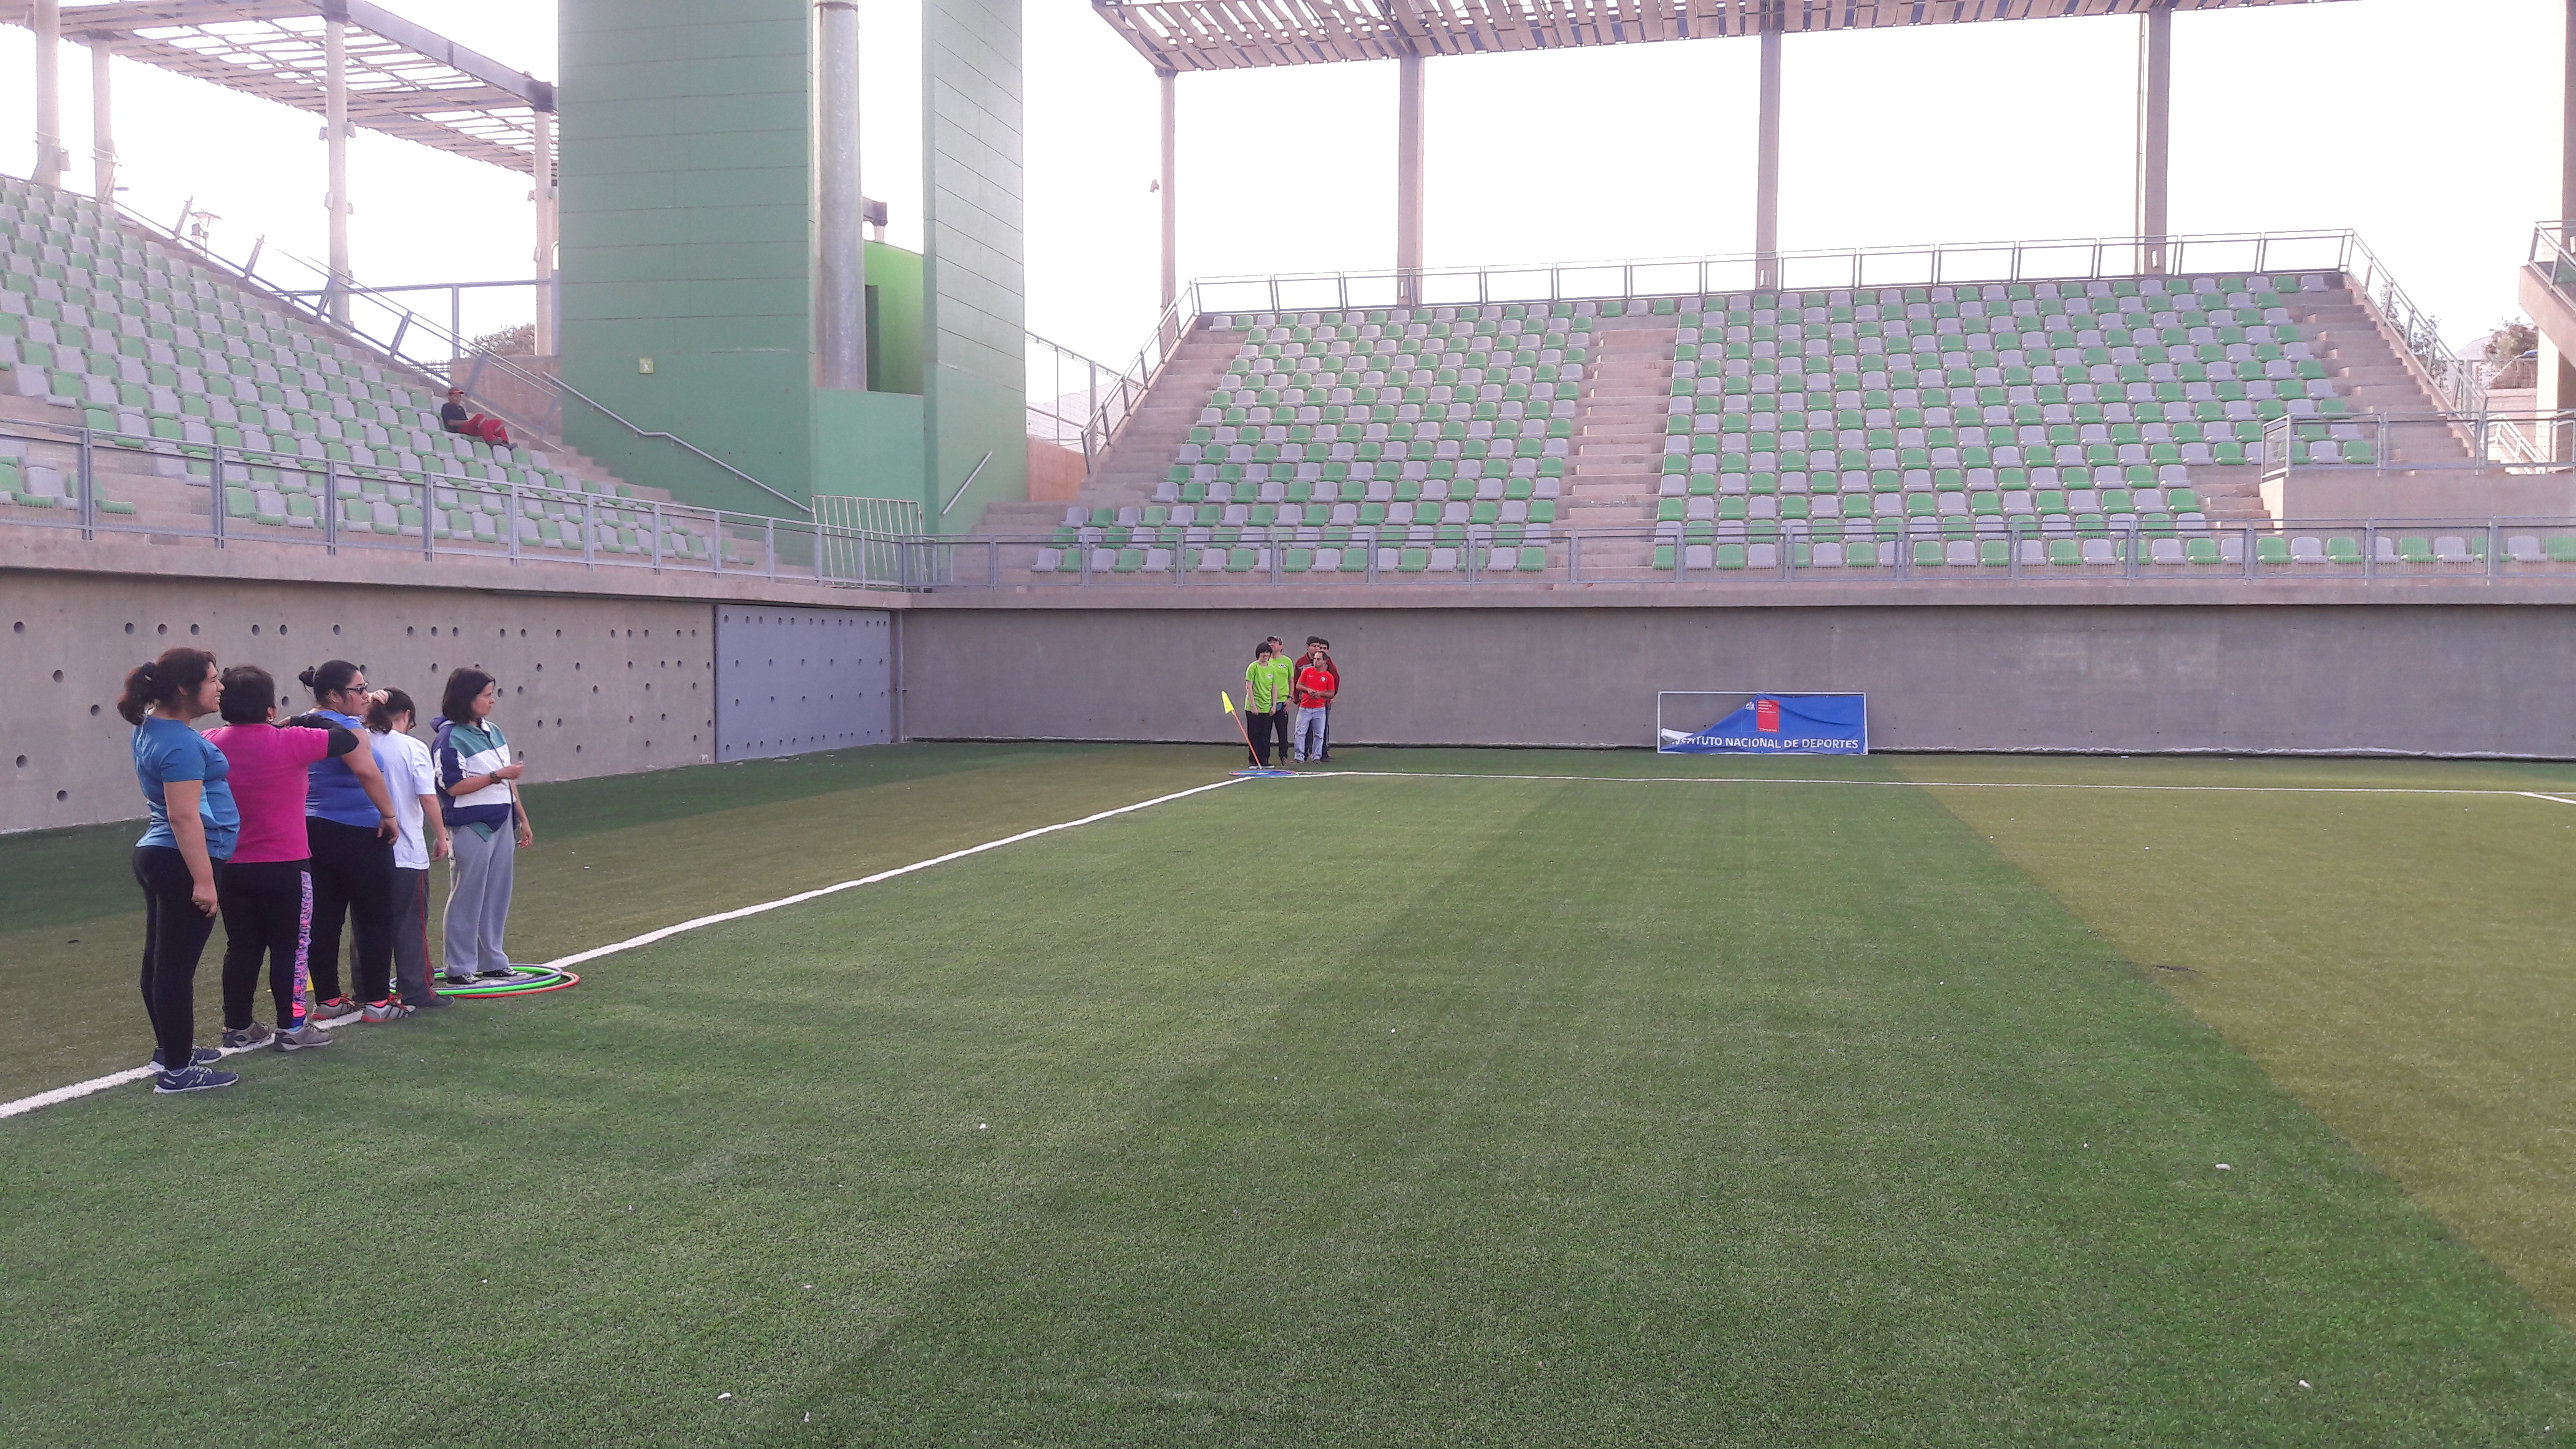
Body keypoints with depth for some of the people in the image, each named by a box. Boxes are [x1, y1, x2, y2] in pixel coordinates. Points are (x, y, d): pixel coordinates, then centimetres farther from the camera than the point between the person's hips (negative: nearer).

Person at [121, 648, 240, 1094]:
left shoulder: (151, 727, 10)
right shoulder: (182, 744, -20)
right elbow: (184, 815, -24)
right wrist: (203, 879, -24)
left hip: (154, 856, 10)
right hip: (182, 863, -10)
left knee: (160, 958, 19)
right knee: (176, 965, -5)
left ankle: (171, 1046, 33)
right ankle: (177, 1070, 0)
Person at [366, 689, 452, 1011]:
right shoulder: (413, 748, -9)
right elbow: (428, 797, -12)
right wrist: (441, 836, -1)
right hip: (407, 851, -4)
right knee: (411, 923, 5)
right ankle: (416, 992, 8)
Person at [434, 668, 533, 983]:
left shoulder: (493, 731, 11)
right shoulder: (450, 738, -13)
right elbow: (454, 786, -17)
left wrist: (523, 818, 19)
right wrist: (497, 776, -18)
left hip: (500, 824, 8)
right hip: (470, 827, -8)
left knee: (497, 896, 12)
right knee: (466, 898, 0)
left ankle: (492, 960, 22)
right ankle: (458, 967, 9)